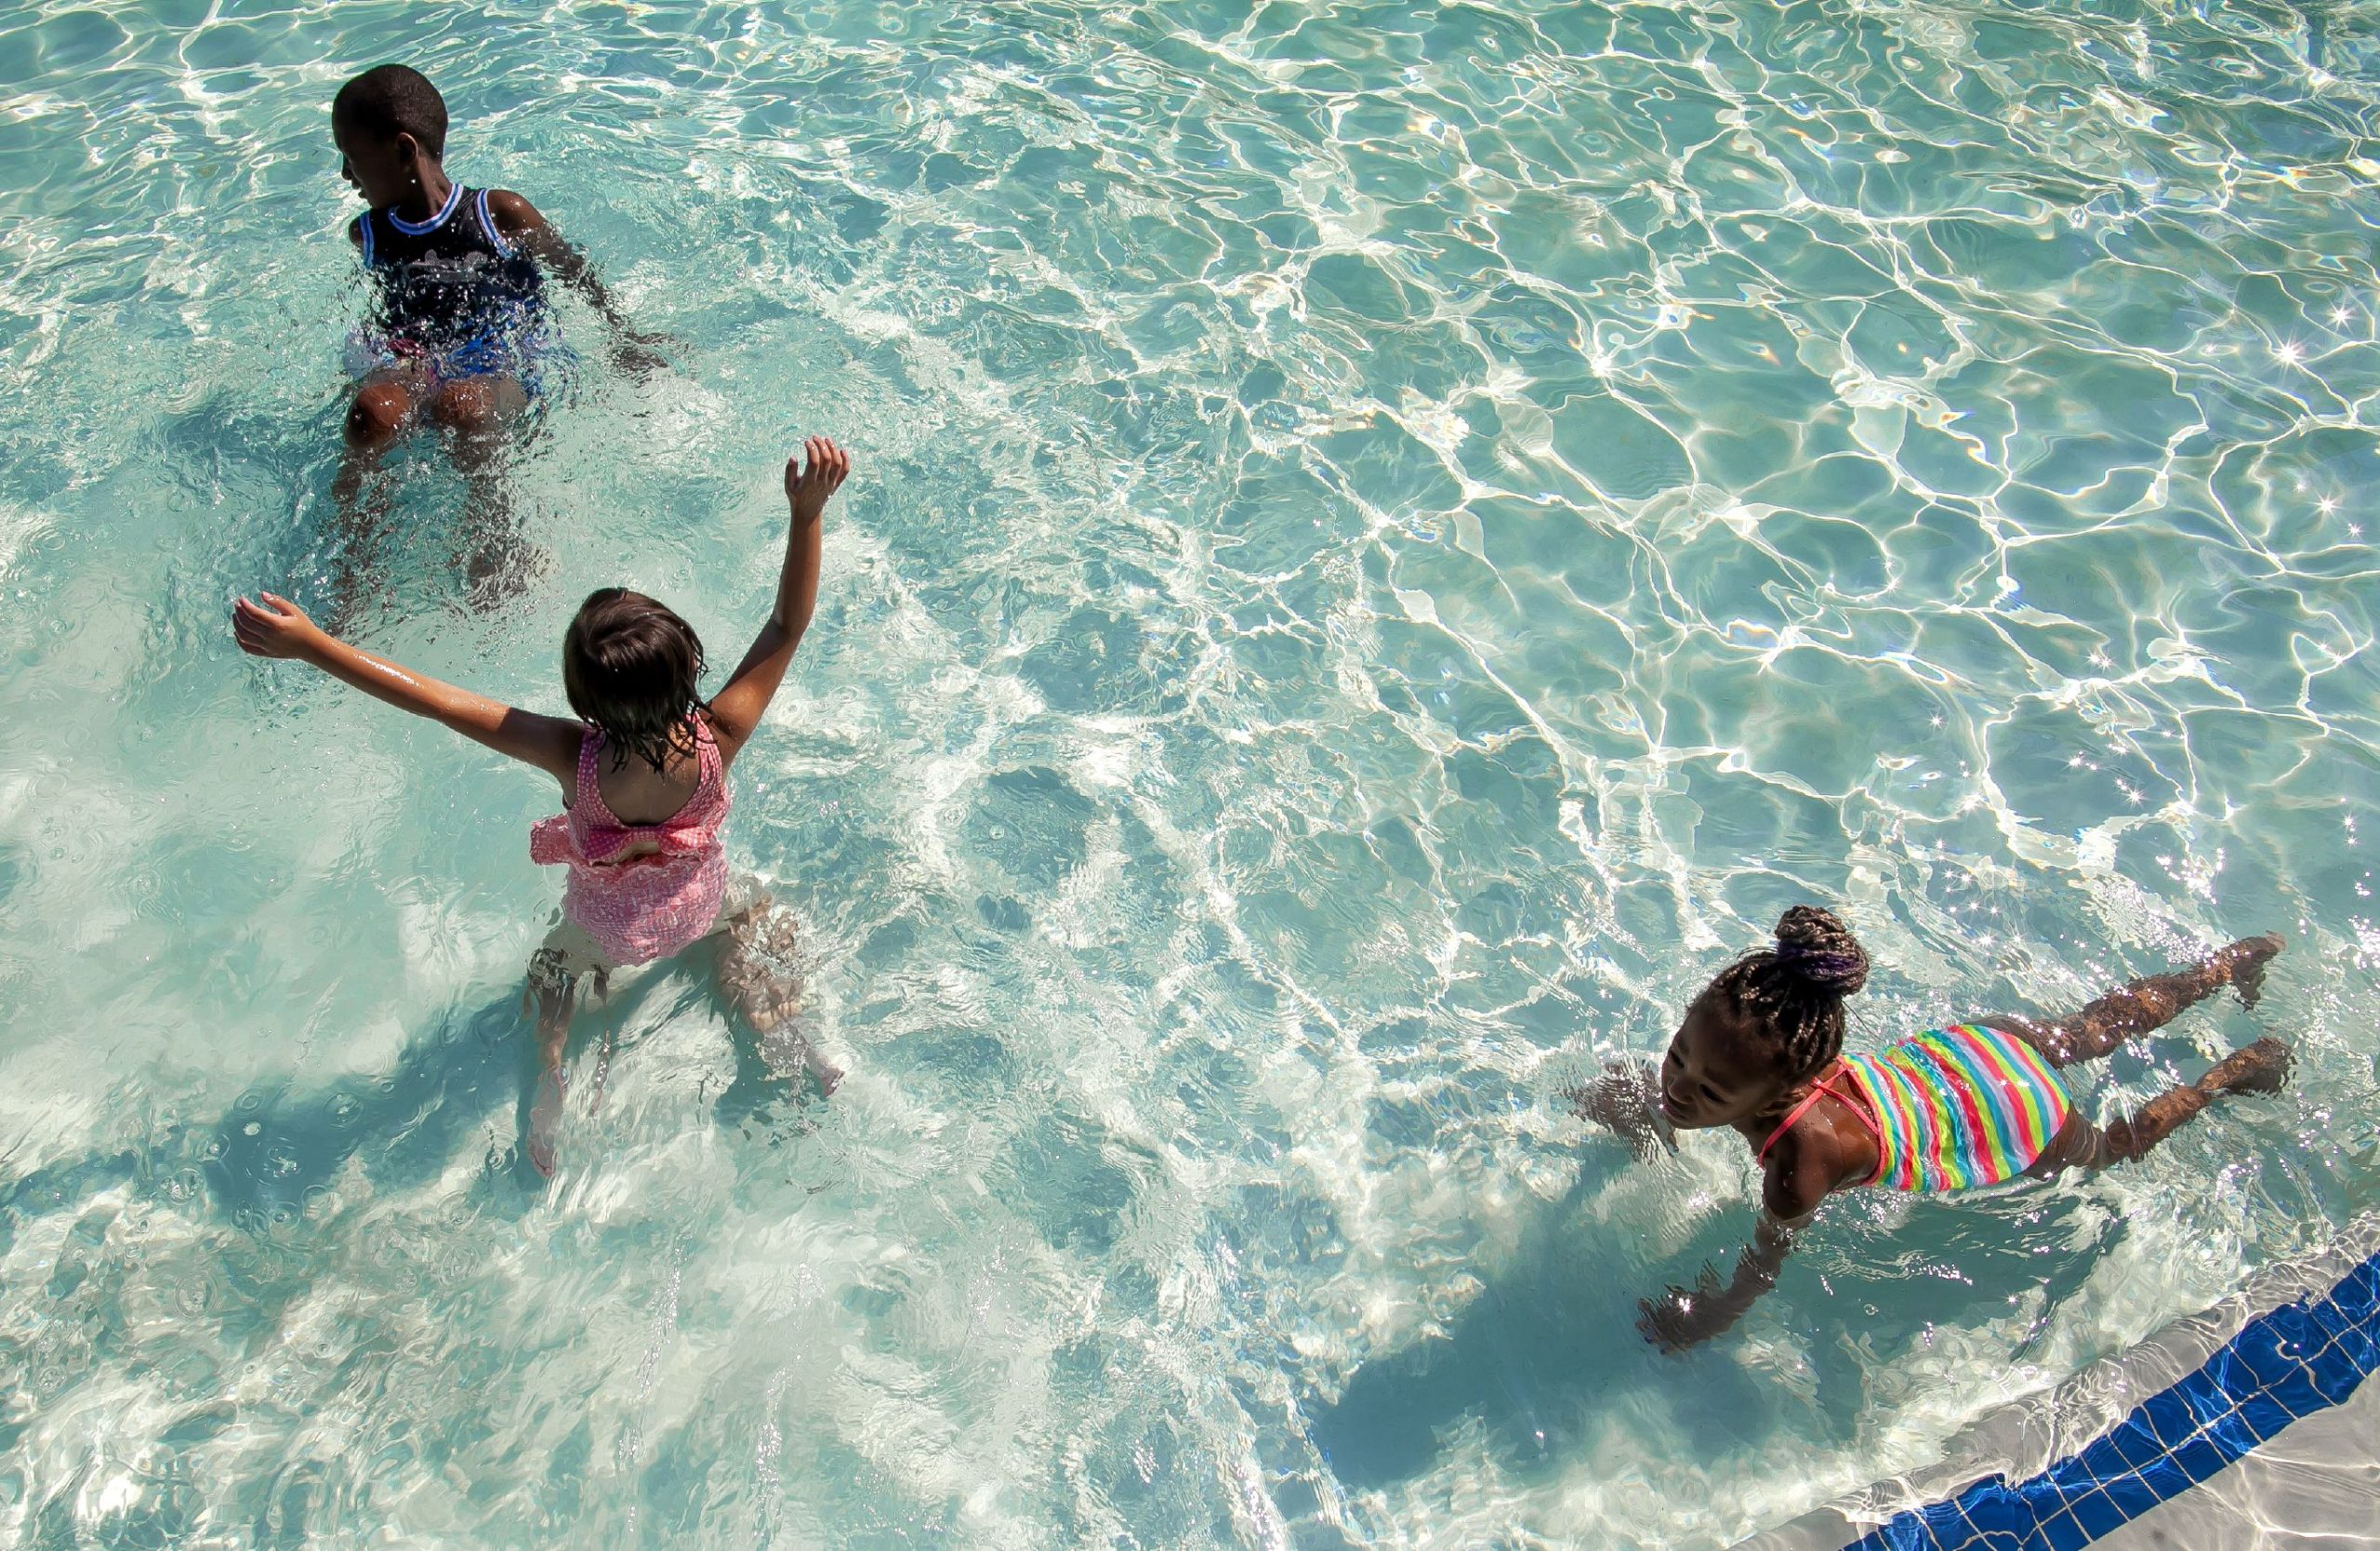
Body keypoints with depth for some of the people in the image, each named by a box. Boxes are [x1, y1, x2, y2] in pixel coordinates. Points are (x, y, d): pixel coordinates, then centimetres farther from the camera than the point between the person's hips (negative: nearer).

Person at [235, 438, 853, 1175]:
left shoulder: (577, 759, -42)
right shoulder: (716, 741, -41)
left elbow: (435, 700, -41)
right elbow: (786, 627, -35)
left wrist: (309, 642, -37)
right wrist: (808, 512, -42)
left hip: (610, 928, 0)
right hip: (701, 904, 1)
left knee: (554, 969, 34)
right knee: (760, 918, 36)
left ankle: (550, 1080, 29)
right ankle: (784, 1036, 37)